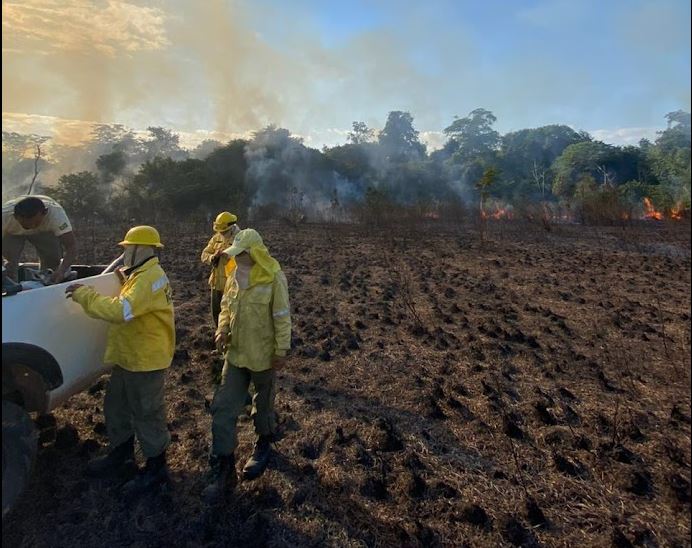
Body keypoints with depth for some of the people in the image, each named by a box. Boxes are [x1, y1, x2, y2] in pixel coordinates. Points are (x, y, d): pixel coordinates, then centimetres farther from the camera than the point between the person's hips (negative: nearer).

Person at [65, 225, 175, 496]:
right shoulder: (140, 275, 11)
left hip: (145, 361, -10)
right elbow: (125, 304, 16)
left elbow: (121, 310, -34)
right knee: (116, 407, 23)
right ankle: (121, 455, 42)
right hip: (128, 357, 10)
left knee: (147, 414, 4)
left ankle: (156, 467, 21)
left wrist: (83, 294, -24)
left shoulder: (150, 278, -24)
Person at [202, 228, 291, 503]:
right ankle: (223, 469, 15)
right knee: (222, 408, 3)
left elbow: (282, 317, -15)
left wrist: (281, 351, -14)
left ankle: (263, 444, 45)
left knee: (263, 404, 18)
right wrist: (222, 329, -6)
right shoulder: (234, 276, 1)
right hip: (235, 353, 6)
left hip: (262, 356, -5)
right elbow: (226, 307, 12)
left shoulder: (273, 279, -18)